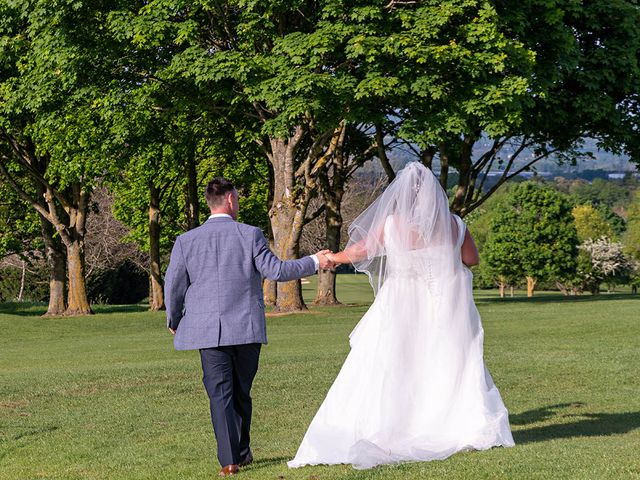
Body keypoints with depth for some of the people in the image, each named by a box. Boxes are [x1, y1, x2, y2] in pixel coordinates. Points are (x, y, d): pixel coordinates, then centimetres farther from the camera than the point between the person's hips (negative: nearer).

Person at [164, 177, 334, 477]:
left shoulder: (186, 241, 0)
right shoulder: (250, 235, -5)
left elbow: (173, 286, 3)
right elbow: (275, 270, -7)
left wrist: (174, 322, 20)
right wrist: (314, 262, 7)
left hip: (209, 331, 0)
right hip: (247, 328, 0)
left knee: (220, 395, 1)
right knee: (241, 393, 15)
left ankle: (229, 460, -7)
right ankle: (242, 452, 26)